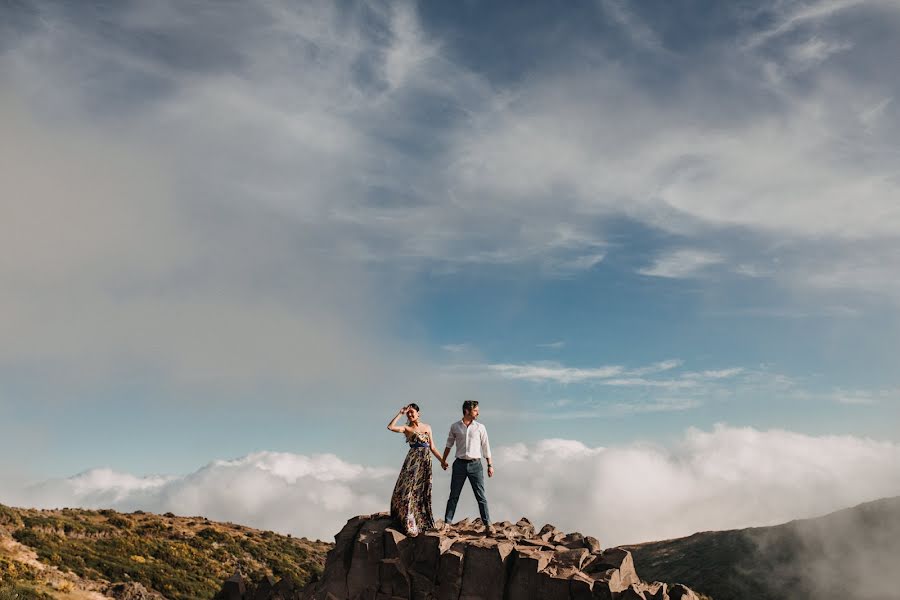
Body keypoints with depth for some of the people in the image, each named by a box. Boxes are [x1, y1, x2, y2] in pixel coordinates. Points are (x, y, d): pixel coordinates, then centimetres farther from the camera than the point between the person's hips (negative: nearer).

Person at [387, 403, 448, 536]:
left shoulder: (427, 427, 13)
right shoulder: (406, 428, 4)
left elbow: (432, 447, 15)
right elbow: (390, 427, -15)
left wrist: (441, 460, 8)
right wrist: (400, 413, -10)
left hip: (425, 461, 2)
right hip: (412, 460, -2)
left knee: (421, 491, 6)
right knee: (407, 488, -7)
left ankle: (422, 521, 14)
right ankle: (409, 522, 1)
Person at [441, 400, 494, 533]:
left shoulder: (480, 427, 3)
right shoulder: (455, 427, 4)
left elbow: (486, 447, 5)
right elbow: (449, 444, 17)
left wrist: (490, 465, 2)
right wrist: (443, 460, 24)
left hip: (475, 464, -1)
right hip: (460, 464, 1)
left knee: (481, 496, -2)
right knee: (454, 495, 4)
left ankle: (487, 524, 0)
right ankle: (447, 523, 10)